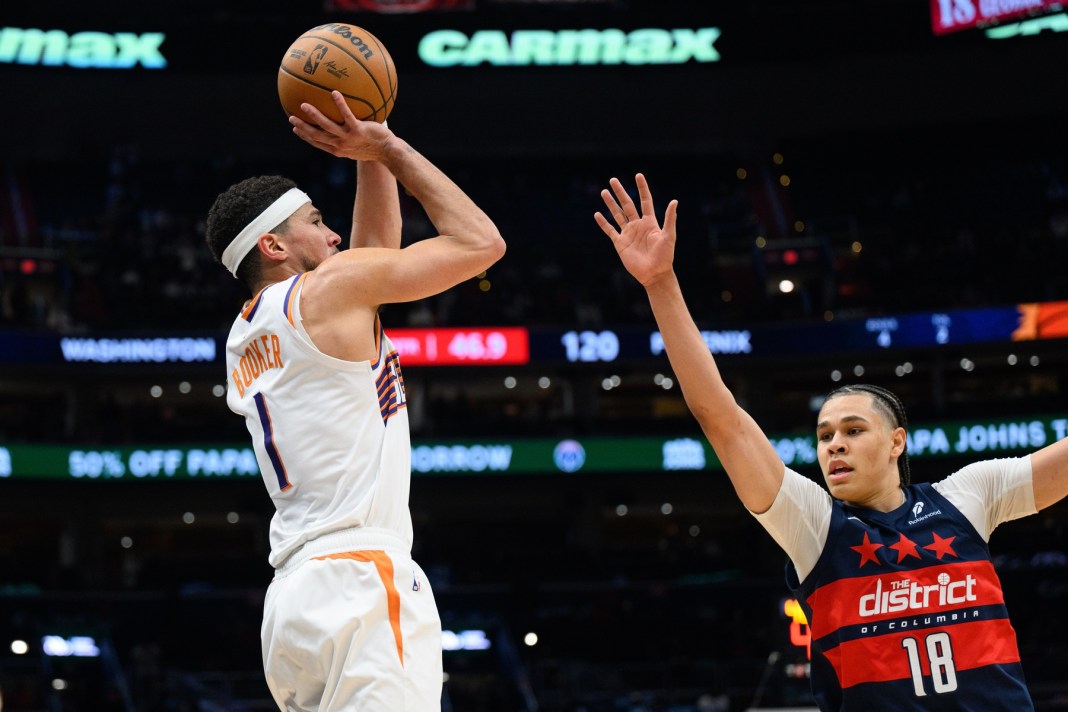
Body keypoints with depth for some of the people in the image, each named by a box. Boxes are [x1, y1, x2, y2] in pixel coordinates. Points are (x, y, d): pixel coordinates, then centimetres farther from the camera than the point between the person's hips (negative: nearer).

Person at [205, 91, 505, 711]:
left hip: (295, 594, 9)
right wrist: (387, 146, 11)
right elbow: (481, 242, 2)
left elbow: (379, 252, 35)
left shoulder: (243, 340, 24)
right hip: (360, 584, -9)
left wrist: (373, 157, 28)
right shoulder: (328, 287, 0)